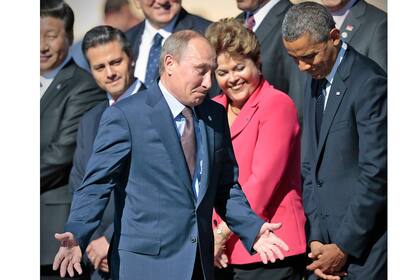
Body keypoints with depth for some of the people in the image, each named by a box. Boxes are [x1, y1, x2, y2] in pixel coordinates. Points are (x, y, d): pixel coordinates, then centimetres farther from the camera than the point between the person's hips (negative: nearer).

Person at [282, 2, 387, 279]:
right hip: (329, 239, 8)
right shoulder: (316, 84, 15)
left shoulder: (369, 82, -13)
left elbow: (376, 173, -17)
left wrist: (343, 247, -14)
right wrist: (316, 238, 4)